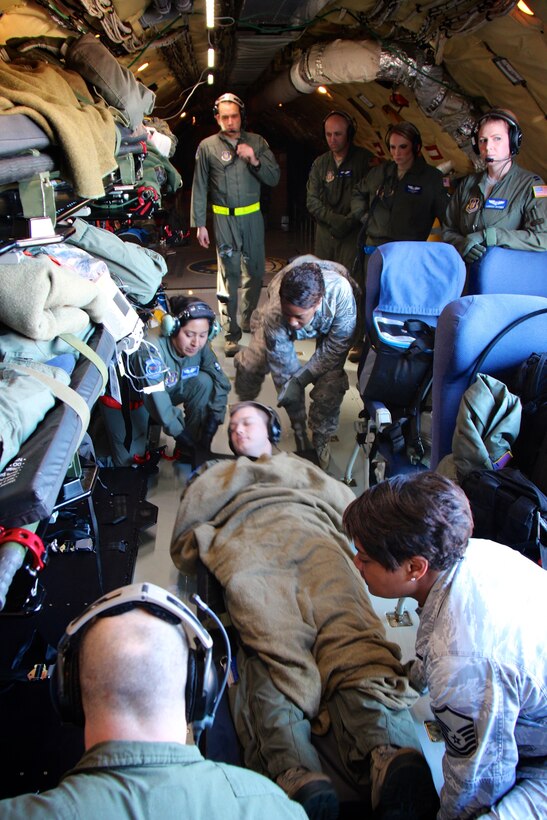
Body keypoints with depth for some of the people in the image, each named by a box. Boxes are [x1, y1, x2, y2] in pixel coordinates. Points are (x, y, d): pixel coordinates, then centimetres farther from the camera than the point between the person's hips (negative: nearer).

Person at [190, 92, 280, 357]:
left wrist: (255, 161, -14)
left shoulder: (257, 142, 6)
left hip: (253, 216, 3)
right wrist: (199, 224, 0)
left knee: (255, 271, 10)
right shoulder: (207, 146, 1)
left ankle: (248, 319, 30)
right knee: (228, 274, -4)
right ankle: (231, 333, 2)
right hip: (224, 218, -3)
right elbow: (199, 188, 3)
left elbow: (274, 178, 3)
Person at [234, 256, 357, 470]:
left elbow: (336, 347, -30)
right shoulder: (273, 315, -41)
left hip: (329, 327, -1)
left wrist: (301, 378, -32)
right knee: (250, 364, -12)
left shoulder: (340, 292, -47)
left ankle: (321, 441, 4)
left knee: (330, 381, -23)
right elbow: (284, 370, -29)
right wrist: (299, 429, -23)